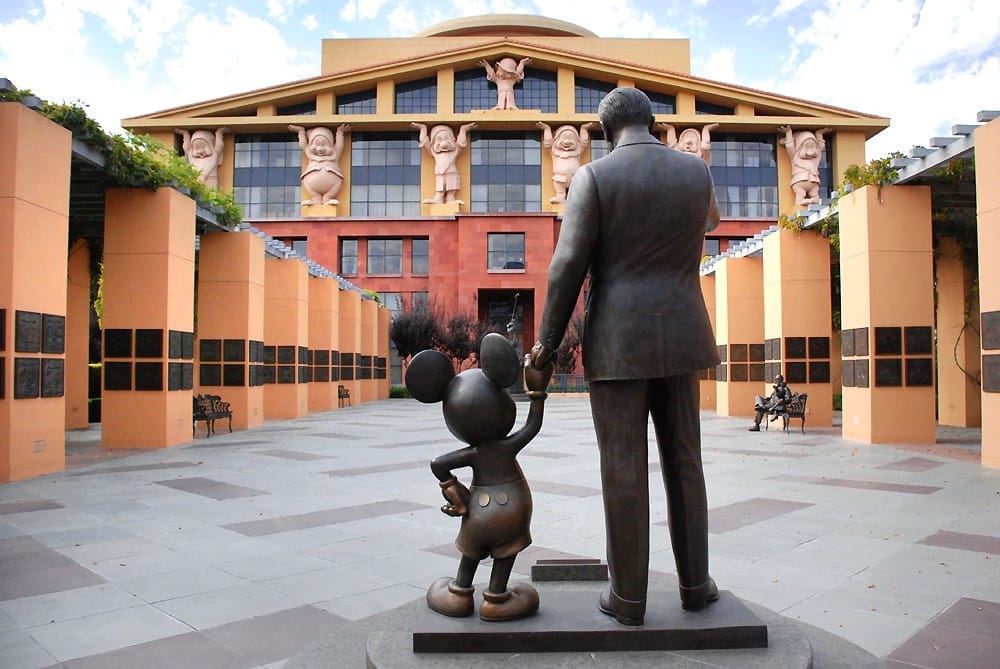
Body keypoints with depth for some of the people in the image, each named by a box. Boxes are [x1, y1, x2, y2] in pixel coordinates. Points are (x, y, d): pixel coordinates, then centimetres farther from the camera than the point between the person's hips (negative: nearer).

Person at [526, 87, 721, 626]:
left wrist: (546, 342, -3)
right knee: (683, 462, 14)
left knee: (623, 469, 3)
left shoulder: (593, 176, -6)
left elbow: (568, 267, -11)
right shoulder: (697, 171, 6)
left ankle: (629, 595, 14)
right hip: (678, 337, 4)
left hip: (617, 342, -4)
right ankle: (694, 583, 25)